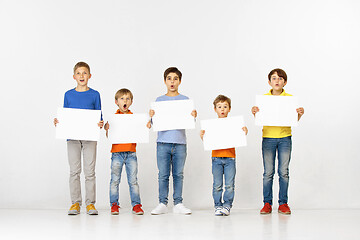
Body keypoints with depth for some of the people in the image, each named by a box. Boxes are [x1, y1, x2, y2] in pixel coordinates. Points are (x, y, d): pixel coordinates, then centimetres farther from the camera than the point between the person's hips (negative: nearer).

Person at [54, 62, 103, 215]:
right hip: (72, 137, 1)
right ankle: (75, 203, 9)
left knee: (89, 171, 0)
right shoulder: (68, 95, 8)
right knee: (74, 171, 3)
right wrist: (58, 122, -7)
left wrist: (100, 125, -14)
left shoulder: (95, 95, 5)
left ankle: (90, 203, 6)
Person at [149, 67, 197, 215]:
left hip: (180, 143, 0)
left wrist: (193, 116, -15)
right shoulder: (159, 100, 9)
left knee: (179, 174, 4)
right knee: (163, 175, 1)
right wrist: (152, 116, -13)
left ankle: (178, 204, 10)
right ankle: (162, 204, 7)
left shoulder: (185, 100, 8)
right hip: (163, 142, 0)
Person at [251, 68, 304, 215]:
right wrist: (255, 113, -14)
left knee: (284, 172, 0)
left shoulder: (290, 98, 4)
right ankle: (267, 203, 7)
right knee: (268, 172, 0)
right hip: (268, 137, 0)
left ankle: (283, 203, 8)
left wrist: (300, 114, -15)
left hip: (284, 138, 0)